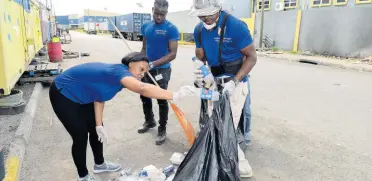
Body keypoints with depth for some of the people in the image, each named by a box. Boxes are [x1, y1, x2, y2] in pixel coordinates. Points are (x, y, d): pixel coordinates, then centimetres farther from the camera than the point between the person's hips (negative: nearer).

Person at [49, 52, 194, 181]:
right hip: (63, 95, -9)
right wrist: (174, 96, -54)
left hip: (80, 96, 9)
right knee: (80, 136, -3)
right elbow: (142, 88, -51)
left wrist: (98, 125, 1)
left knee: (95, 130, 14)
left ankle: (100, 165, 36)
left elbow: (99, 97, 2)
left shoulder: (117, 75, -2)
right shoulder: (119, 71, -32)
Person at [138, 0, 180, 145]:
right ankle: (149, 122, 40)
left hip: (161, 70, -6)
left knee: (162, 100, 3)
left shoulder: (171, 29, -13)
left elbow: (173, 54, -17)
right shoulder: (146, 26, 5)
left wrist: (154, 63, -25)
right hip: (146, 69, 6)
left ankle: (162, 130, 20)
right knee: (144, 97, 18)